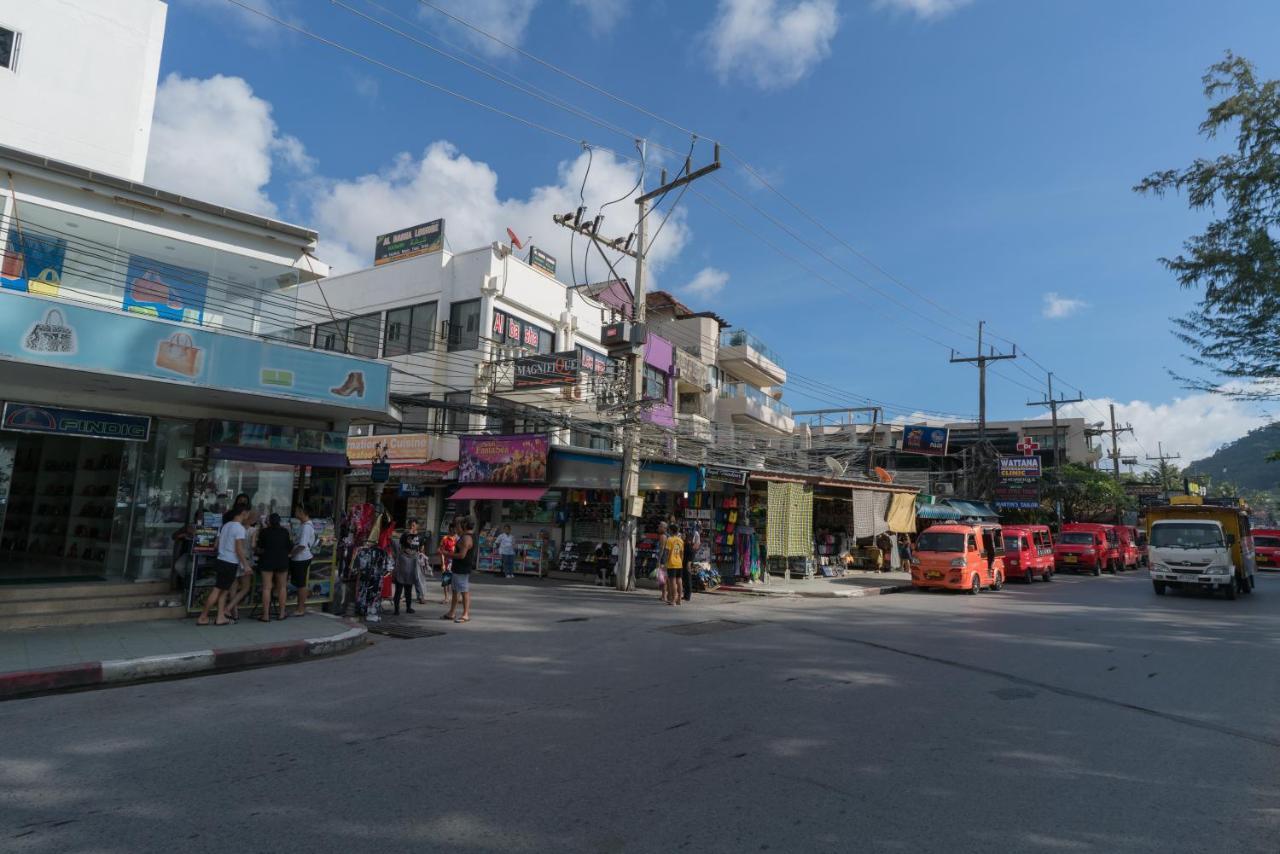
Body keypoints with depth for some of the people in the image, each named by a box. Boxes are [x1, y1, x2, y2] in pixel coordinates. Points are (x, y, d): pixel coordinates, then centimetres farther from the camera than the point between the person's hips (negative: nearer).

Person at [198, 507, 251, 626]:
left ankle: (221, 617, 13)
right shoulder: (239, 528, -14)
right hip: (230, 564, -8)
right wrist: (246, 565, -12)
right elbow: (239, 549, -17)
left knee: (224, 590, 12)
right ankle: (202, 617, 5)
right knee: (218, 591, -1)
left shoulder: (225, 525, 11)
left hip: (221, 561, 8)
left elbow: (217, 545, 14)